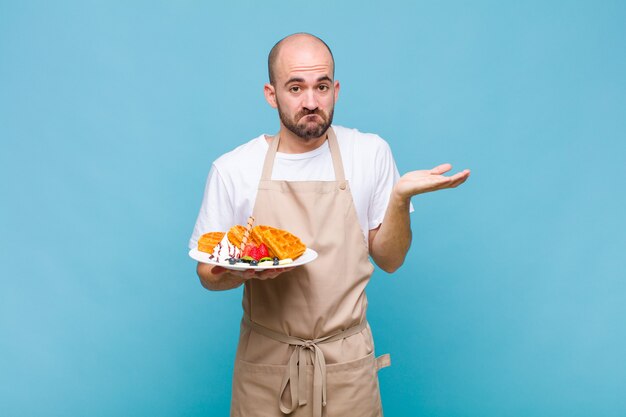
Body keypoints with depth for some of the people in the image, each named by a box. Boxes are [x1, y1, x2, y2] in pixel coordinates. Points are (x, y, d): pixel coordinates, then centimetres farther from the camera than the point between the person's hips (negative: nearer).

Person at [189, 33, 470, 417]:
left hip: (347, 362, 0)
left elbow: (389, 260, -1)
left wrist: (399, 197, -17)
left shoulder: (371, 153, -5)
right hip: (265, 361, 0)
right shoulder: (232, 169, -7)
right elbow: (208, 273, 1)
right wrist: (242, 270, -21)